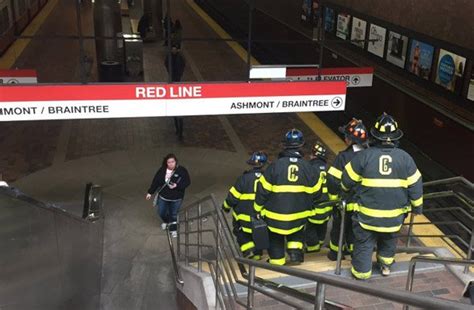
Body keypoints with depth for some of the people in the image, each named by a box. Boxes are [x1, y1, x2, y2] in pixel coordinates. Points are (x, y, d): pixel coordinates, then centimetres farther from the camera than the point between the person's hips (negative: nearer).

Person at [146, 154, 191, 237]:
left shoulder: (182, 170, -17)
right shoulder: (162, 170, -8)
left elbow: (187, 182, -15)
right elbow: (156, 181, 0)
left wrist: (177, 185, -29)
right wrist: (150, 192, 4)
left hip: (176, 198, -3)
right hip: (163, 197, 3)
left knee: (173, 214, 9)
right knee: (161, 212, 18)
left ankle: (173, 229, 33)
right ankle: (166, 221, 52)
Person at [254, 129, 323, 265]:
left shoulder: (275, 165, -15)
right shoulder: (307, 167, -6)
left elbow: (263, 189, -10)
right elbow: (315, 191, 3)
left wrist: (258, 208, 4)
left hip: (275, 214, -2)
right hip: (298, 215, 2)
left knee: (275, 238, 22)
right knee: (297, 233, 30)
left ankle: (276, 260, 24)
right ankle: (295, 251, 13)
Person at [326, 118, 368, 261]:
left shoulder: (343, 157, -24)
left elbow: (333, 180, -22)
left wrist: (333, 197, -5)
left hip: (345, 202, -4)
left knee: (339, 227, 17)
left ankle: (336, 252, 31)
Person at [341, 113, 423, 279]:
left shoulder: (364, 156, -15)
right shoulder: (405, 158, -9)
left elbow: (347, 180, -3)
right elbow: (415, 185, 0)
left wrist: (346, 189, 20)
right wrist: (417, 206, 16)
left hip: (367, 214, -2)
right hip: (394, 215, 2)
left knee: (364, 243, 15)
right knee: (389, 239, 28)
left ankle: (361, 272, 26)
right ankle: (385, 264, 44)